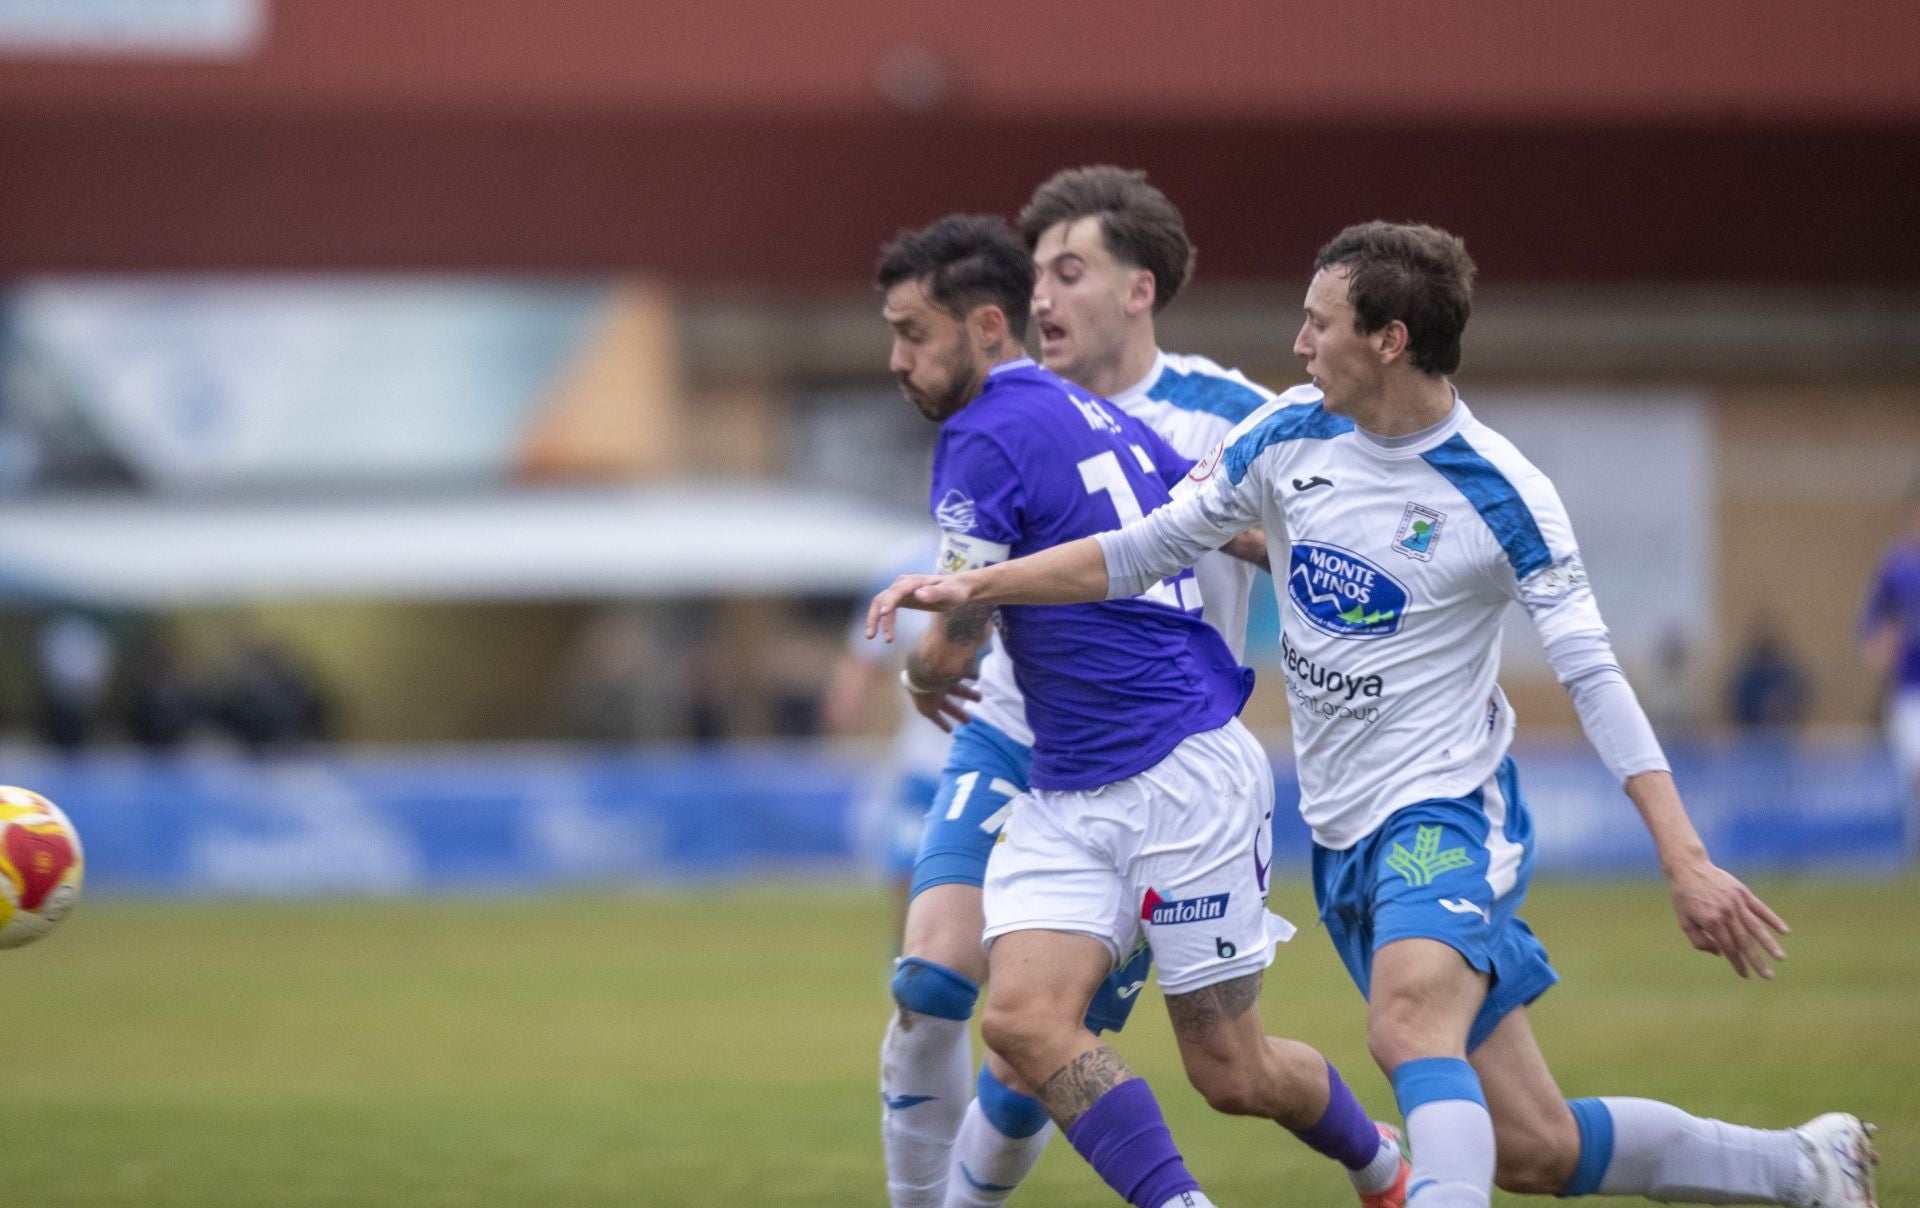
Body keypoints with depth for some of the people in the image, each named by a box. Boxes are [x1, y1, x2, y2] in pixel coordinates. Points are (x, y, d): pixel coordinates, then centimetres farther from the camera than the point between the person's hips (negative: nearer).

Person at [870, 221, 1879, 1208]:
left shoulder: (1500, 496, -13)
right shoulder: (1288, 440, 2)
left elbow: (1594, 679, -13)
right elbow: (1144, 552, 12)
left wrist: (1686, 861, -20)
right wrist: (968, 588, 4)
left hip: (1447, 811, -6)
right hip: (1342, 835, 6)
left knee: (1407, 1027, -37)